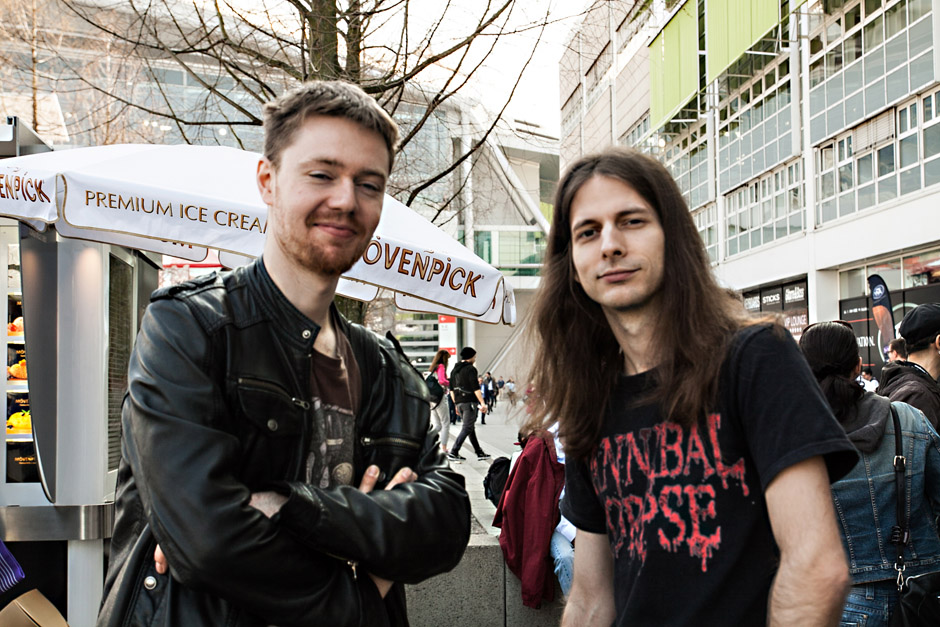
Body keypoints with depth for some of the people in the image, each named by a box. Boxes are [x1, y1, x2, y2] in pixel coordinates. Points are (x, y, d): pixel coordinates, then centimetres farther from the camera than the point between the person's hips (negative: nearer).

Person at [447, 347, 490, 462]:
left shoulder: (454, 370, 16)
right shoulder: (471, 369, -9)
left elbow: (452, 389, 18)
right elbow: (476, 388, -16)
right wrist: (482, 403, -15)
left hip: (459, 403, 8)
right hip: (469, 402, -8)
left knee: (470, 428, 14)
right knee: (467, 429, -7)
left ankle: (479, 452, 20)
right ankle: (453, 453, -14)